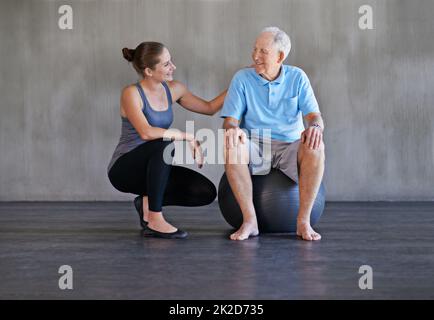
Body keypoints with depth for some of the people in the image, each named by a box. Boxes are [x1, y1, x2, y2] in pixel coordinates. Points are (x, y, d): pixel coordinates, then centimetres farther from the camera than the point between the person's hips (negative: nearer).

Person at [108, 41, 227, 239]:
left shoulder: (173, 89, 2)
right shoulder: (131, 93, -18)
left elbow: (210, 108, 12)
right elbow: (146, 132, -33)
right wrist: (187, 137, -28)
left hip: (152, 167, 6)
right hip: (124, 169, -6)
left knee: (206, 192, -13)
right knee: (166, 145, -37)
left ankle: (147, 202, 7)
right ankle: (154, 220, -27)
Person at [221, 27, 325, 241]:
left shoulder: (297, 77, 3)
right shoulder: (242, 78, 1)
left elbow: (314, 115, -4)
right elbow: (230, 119, -4)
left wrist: (315, 127, -30)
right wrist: (232, 128, -31)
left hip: (290, 146, 0)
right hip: (255, 147, 0)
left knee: (315, 148, -33)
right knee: (231, 147, -34)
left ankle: (303, 221, -26)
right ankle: (249, 220, -29)